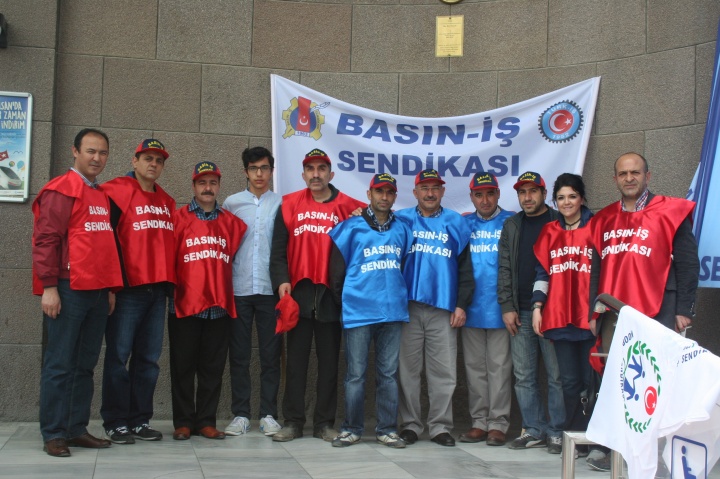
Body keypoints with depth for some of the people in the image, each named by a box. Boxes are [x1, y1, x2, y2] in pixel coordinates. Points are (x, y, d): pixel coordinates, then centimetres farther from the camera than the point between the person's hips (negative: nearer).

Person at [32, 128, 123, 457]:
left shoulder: (102, 195, 18)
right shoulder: (61, 190, -5)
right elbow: (45, 239, -11)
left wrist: (111, 288, 17)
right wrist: (49, 286, -16)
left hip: (98, 293, 7)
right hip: (68, 291, -7)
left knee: (85, 365, 10)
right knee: (60, 364, -2)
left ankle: (77, 429, 16)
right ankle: (53, 434, 4)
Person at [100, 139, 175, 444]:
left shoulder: (167, 203, 17)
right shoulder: (116, 193, -3)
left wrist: (170, 283, 14)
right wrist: (116, 280, -13)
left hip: (158, 290, 6)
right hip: (128, 289, -6)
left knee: (149, 358, 8)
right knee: (118, 355, -1)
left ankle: (139, 420, 16)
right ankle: (115, 423, 7)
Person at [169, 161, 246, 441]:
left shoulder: (232, 222, 10)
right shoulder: (179, 218, 2)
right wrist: (170, 289, -4)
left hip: (220, 306, 2)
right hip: (185, 305, -2)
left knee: (213, 368, 7)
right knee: (183, 367, 5)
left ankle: (206, 421, 17)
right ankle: (183, 422, 15)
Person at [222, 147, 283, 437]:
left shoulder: (282, 204, 6)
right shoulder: (232, 203, 9)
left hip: (270, 289, -1)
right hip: (239, 289, 1)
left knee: (270, 354, 3)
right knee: (239, 355, 4)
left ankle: (268, 414, 11)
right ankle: (240, 414, 11)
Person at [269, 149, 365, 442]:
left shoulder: (347, 207, 5)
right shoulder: (289, 205, 7)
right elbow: (278, 249, 4)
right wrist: (281, 281, -8)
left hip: (331, 294, 0)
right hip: (298, 293, 0)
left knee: (329, 361, 6)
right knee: (296, 360, 5)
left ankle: (324, 423, 14)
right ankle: (293, 422, 12)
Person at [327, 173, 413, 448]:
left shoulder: (402, 230, 12)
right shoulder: (352, 227, 2)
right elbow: (337, 267, 5)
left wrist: (400, 295, 13)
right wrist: (343, 300, 7)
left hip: (393, 310, 3)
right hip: (359, 311, -3)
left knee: (388, 373, 7)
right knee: (356, 374, 2)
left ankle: (387, 429, 15)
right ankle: (352, 429, 12)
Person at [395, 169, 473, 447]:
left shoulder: (456, 224, 10)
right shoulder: (402, 220, 8)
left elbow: (465, 268, 8)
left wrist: (461, 304, 3)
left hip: (444, 309, 1)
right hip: (408, 306, 0)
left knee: (444, 372, 2)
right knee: (407, 370, 4)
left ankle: (440, 426, 11)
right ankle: (410, 424, 13)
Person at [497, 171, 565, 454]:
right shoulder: (511, 226, 15)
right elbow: (504, 268, 12)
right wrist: (507, 306, 2)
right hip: (520, 313, 4)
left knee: (556, 374, 0)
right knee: (523, 375, 6)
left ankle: (558, 432, 9)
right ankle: (534, 430, 15)